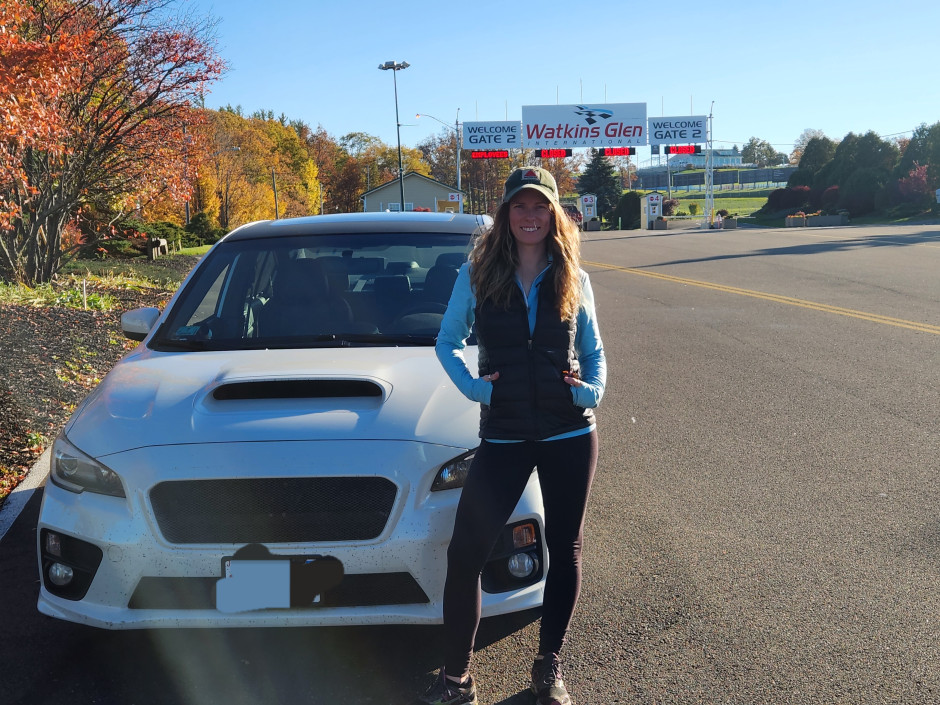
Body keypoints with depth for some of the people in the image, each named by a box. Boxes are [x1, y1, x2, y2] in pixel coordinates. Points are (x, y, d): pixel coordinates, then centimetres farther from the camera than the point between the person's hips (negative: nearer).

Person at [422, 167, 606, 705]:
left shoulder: (574, 280, 5)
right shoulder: (477, 276, 2)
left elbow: (594, 350, 13)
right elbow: (448, 342, 10)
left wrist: (595, 388, -6)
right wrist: (471, 385, -7)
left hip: (570, 435, 1)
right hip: (503, 437, -1)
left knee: (565, 551, 11)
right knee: (465, 553, -5)